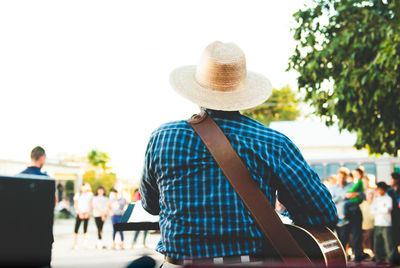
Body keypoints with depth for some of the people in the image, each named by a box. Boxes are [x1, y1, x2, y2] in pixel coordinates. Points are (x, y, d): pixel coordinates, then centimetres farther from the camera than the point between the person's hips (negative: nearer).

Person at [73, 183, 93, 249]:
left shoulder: (90, 195, 7)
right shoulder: (78, 195, 1)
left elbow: (90, 205, 8)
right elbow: (75, 205, 0)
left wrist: (88, 213, -4)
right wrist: (80, 213, -8)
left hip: (87, 214, 2)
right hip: (79, 214, -2)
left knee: (85, 229, 2)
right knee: (76, 228, -7)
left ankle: (85, 244, 4)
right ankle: (75, 244, -3)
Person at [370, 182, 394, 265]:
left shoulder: (388, 198, 3)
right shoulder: (375, 199, 17)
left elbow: (388, 209, -10)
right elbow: (372, 210, 7)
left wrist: (377, 210, -2)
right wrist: (383, 210, -6)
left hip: (386, 224, -4)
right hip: (377, 224, 4)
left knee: (388, 242, -9)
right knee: (377, 242, 2)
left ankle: (391, 258, -3)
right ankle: (379, 258, 11)